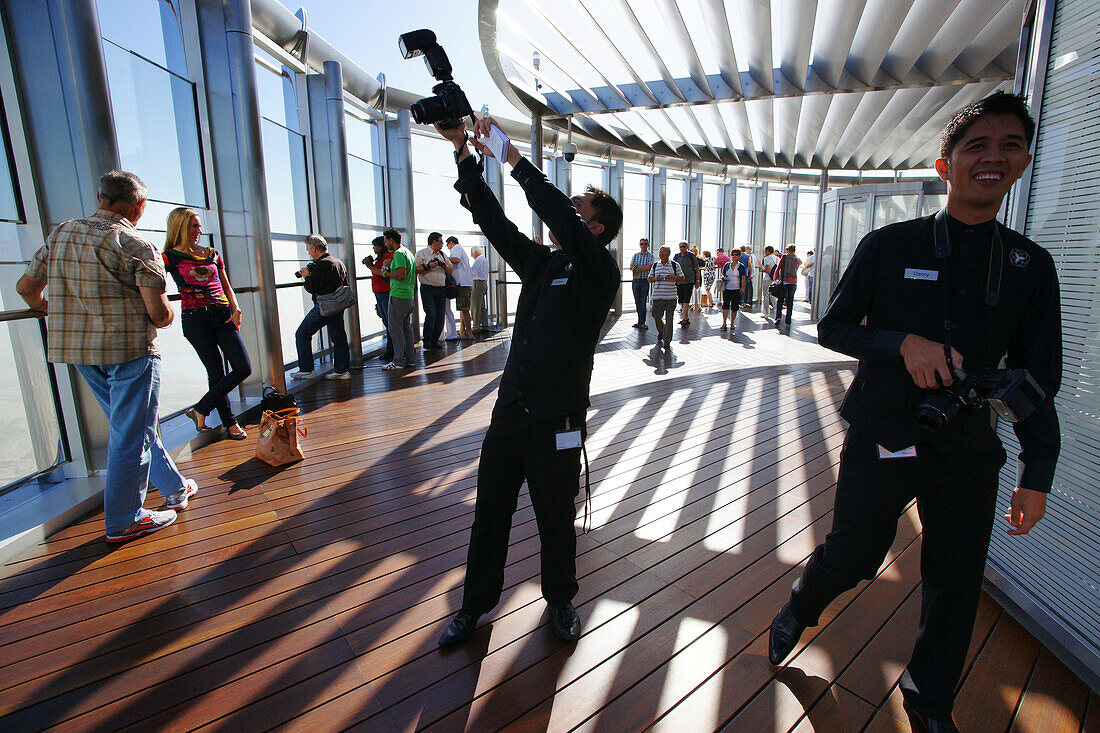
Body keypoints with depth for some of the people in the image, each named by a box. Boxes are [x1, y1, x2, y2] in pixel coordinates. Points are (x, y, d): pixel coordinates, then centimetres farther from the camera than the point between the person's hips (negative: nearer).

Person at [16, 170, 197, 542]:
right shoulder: (136, 245, -11)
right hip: (129, 349, -7)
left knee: (131, 426, 18)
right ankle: (123, 521, 14)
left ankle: (175, 490, 32)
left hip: (76, 349, 8)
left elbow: (25, 287, 18)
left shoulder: (60, 235, 10)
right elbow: (159, 313, -17)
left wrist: (56, 313, 36)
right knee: (131, 435, 3)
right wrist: (166, 318, 6)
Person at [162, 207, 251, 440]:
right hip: (195, 317, -4)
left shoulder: (212, 254, 16)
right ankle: (230, 423, 11)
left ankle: (200, 410, 9)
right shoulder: (170, 257, 4)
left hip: (223, 315, 4)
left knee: (244, 368, -6)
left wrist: (236, 310, 4)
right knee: (216, 373, -3)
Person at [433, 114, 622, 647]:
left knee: (556, 520, 12)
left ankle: (560, 601, 38)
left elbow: (558, 216, -22)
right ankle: (475, 604, 34)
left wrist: (513, 157, -18)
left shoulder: (599, 271, -6)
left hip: (556, 421, -6)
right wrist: (464, 154, 3)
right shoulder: (541, 263, 13)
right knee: (489, 513, 15)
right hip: (509, 411, 6)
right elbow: (493, 220, 9)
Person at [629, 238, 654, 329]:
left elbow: (648, 267, -12)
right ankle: (641, 321, 14)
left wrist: (637, 266, -7)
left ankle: (641, 322, -5)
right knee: (637, 302, 5)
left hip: (645, 281, -3)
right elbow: (631, 267, 0)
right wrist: (643, 268, -10)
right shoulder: (635, 255, 11)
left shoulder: (650, 256, 2)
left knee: (643, 302, -7)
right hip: (635, 280, 3)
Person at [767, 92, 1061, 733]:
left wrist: (1038, 475, 1)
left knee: (957, 585, 13)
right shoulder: (889, 246, -4)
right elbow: (833, 327, -2)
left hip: (968, 456, 3)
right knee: (851, 558, 7)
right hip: (880, 443, -3)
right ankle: (799, 611, 41)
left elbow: (1036, 380, 6)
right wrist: (904, 342, -19)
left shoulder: (1032, 265, 4)